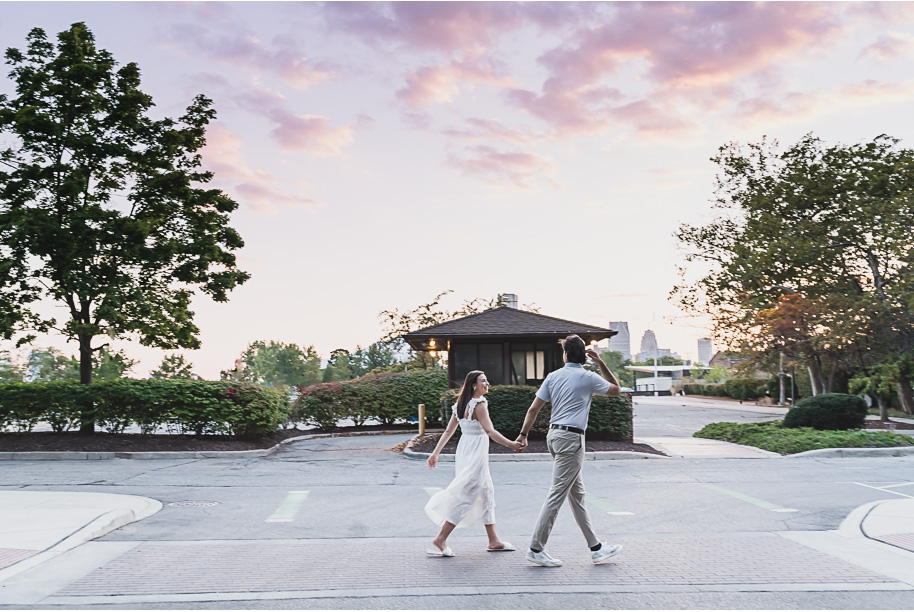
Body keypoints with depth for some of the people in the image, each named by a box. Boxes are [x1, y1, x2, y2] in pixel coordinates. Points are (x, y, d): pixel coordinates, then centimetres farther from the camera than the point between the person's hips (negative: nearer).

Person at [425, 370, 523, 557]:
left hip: (465, 450, 10)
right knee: (466, 496, -5)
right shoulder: (479, 404, -15)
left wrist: (435, 453, 13)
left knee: (486, 492, 15)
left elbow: (448, 431, 11)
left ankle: (494, 541, 21)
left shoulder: (461, 405, 11)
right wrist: (511, 444, -19)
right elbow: (489, 431, -22)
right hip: (475, 454, -10)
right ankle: (441, 539, -2)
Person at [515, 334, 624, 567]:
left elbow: (533, 409, 4)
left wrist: (523, 434, 10)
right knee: (557, 494, -6)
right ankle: (536, 548, -5)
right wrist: (601, 363, 12)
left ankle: (595, 547, 21)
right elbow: (617, 390, 13)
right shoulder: (588, 378, -5)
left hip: (554, 435, 7)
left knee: (577, 493, 12)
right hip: (571, 438, -7)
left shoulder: (553, 376, 7)